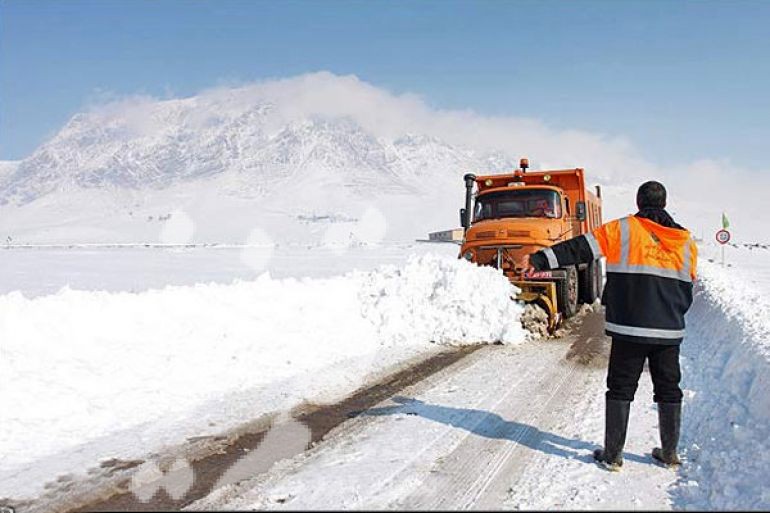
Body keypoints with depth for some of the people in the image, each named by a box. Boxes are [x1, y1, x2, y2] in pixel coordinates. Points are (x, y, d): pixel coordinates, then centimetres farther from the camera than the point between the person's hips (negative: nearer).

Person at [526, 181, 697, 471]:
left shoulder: (622, 230, -3)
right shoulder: (685, 241, 9)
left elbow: (580, 248, -10)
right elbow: (687, 289, 15)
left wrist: (542, 259, -9)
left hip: (629, 329, -3)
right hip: (670, 330, 3)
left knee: (620, 389, 5)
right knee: (668, 390, 15)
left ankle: (613, 454, 8)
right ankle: (669, 453, 23)